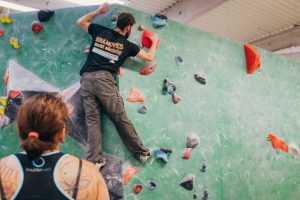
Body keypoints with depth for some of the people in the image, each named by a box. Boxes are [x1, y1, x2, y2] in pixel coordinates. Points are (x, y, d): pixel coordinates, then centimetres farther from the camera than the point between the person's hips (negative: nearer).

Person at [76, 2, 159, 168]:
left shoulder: (100, 31, 18)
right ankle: (142, 152, 15)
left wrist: (99, 11, 38)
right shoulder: (127, 45, 10)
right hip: (104, 79, -4)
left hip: (86, 79, 4)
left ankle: (93, 161, -1)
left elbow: (80, 22, 34)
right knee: (120, 118, 2)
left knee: (92, 120, 2)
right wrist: (154, 42, 38)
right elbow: (150, 57, 20)